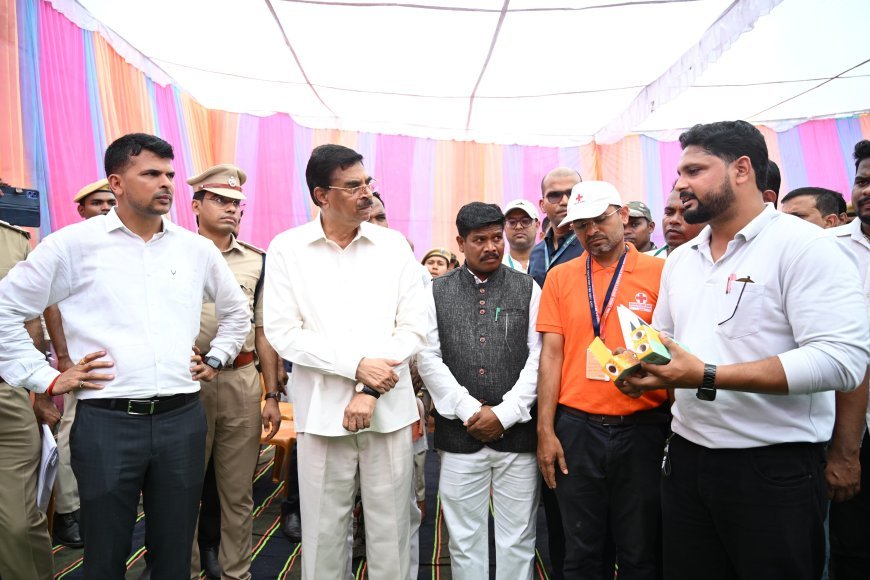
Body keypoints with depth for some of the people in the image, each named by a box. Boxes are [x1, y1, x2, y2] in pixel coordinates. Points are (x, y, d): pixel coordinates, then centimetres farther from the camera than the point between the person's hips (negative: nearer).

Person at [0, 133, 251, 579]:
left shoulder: (196, 249, 8)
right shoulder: (74, 244, -2)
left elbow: (236, 312, 23)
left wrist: (215, 360, 13)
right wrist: (45, 378, 0)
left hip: (182, 417, 3)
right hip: (106, 420, -2)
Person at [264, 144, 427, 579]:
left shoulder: (394, 245, 3)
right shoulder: (287, 248, -1)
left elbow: (414, 328, 0)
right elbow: (282, 332, -7)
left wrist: (370, 391, -10)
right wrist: (358, 365, -14)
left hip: (390, 410, 1)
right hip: (321, 411, -1)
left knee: (391, 528, 9)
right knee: (323, 530, 10)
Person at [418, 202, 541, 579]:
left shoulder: (528, 289, 5)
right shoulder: (437, 291, 6)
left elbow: (538, 358, -1)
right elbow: (428, 358, -1)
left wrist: (505, 413, -9)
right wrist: (471, 411, -8)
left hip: (517, 433, 0)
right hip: (460, 434, 1)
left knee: (517, 541, 8)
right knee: (464, 541, 11)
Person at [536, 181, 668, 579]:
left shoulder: (659, 272, -1)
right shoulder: (560, 277, 4)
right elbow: (551, 355, 3)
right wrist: (545, 430, -1)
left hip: (642, 426, -1)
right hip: (577, 427, 1)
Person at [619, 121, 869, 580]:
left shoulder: (803, 245, -11)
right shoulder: (680, 259, 11)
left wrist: (708, 376, -25)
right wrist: (643, 371, -3)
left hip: (775, 468, -6)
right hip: (686, 458, 6)